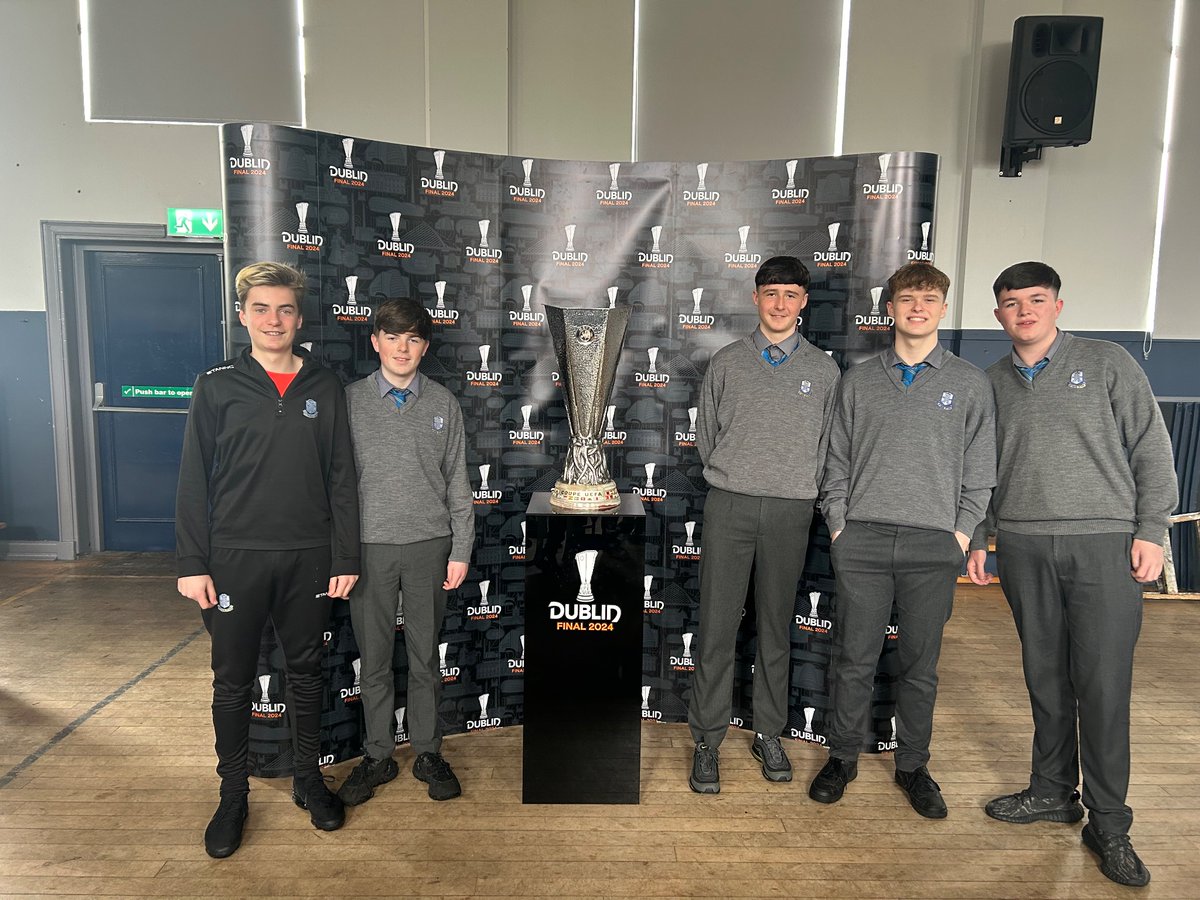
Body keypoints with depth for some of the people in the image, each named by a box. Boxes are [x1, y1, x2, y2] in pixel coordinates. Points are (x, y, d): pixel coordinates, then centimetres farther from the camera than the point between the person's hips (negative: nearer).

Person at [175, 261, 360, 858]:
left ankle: (309, 780, 30)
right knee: (233, 682, 10)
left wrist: (345, 558, -1)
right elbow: (194, 480, -1)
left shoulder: (324, 388, 3)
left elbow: (341, 478, 3)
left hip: (308, 557, 1)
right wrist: (192, 563, -6)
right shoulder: (217, 387, 0)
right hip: (236, 556, -1)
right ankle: (233, 794, 27)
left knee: (306, 673, 13)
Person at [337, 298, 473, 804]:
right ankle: (377, 756, 26)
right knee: (374, 658, 10)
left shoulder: (442, 404, 3)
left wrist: (460, 551, 1)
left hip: (428, 544, 0)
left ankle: (428, 753, 26)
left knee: (425, 656, 10)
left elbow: (457, 482, 4)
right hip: (369, 544, 0)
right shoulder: (351, 401, 1)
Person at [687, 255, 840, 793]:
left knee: (776, 628, 11)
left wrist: (799, 490, 7)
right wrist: (732, 478, 9)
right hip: (729, 506, -1)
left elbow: (827, 444, 10)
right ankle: (707, 742, 12)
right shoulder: (727, 362, 6)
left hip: (791, 511, 1)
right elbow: (705, 433, 11)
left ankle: (769, 735, 26)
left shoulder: (823, 369, 7)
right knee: (717, 628, 0)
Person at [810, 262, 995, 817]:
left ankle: (912, 766, 25)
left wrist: (961, 534, -2)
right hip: (862, 541, 1)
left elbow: (979, 472, 6)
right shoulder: (859, 380, 9)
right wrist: (838, 526, 2)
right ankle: (843, 757, 23)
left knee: (921, 665, 9)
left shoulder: (970, 384, 6)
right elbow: (838, 461, 9)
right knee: (854, 659, 6)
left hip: (934, 544, 0)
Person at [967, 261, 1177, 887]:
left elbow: (1150, 450, 2)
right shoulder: (990, 383, 12)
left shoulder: (1108, 364, 4)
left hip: (1104, 544, -3)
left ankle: (1108, 823, 11)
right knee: (1045, 677, 10)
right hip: (1022, 548, 3)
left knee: (1104, 683, -2)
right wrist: (976, 539, 11)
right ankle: (1052, 792, 25)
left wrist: (1151, 529, -5)